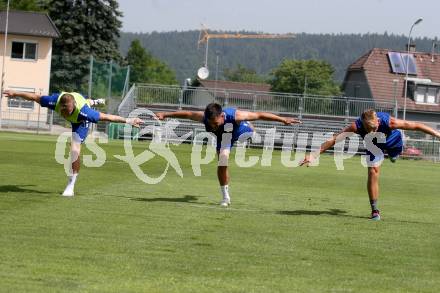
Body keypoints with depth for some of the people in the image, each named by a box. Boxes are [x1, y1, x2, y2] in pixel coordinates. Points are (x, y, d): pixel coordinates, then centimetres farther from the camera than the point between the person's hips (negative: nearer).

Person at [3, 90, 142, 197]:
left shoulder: (83, 111, -51)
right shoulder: (55, 101, -44)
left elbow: (105, 117, -42)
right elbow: (35, 97, -28)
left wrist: (128, 120, -39)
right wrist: (15, 94, -16)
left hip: (81, 122, -4)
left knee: (75, 150, -22)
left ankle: (71, 186, -8)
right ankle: (93, 102, 80)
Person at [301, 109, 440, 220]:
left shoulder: (389, 122, -45)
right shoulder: (357, 126, -42)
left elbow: (416, 126, -35)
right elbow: (334, 140, -39)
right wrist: (315, 155, -44)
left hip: (392, 141, 0)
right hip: (374, 145, 0)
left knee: (395, 156, 29)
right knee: (373, 172, -13)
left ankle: (393, 155, 69)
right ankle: (374, 210, -3)